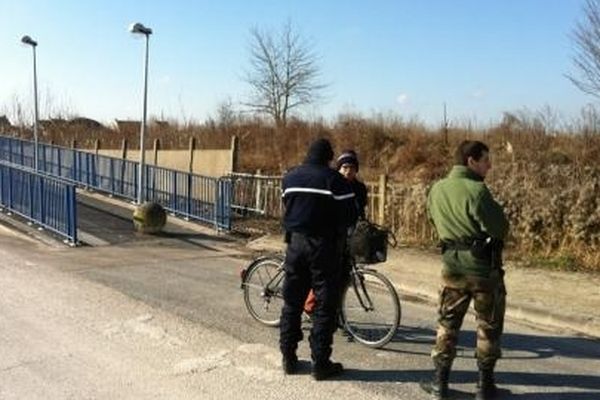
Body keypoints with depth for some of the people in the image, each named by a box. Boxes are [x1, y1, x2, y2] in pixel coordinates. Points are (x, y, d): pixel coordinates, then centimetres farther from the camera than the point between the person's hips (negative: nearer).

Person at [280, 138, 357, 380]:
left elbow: (286, 208, 12)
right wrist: (340, 238, 9)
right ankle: (321, 363, 5)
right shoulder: (335, 180, -9)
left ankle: (288, 358, 19)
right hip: (323, 245, -5)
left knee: (292, 302, 13)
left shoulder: (290, 178, 8)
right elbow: (349, 217, -9)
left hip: (295, 242, 5)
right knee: (325, 306, 2)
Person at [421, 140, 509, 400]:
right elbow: (500, 229, -19)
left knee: (447, 323, 15)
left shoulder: (436, 190, 2)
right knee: (489, 326, 11)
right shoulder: (476, 190, -19)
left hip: (452, 264, 5)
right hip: (484, 266, -5)